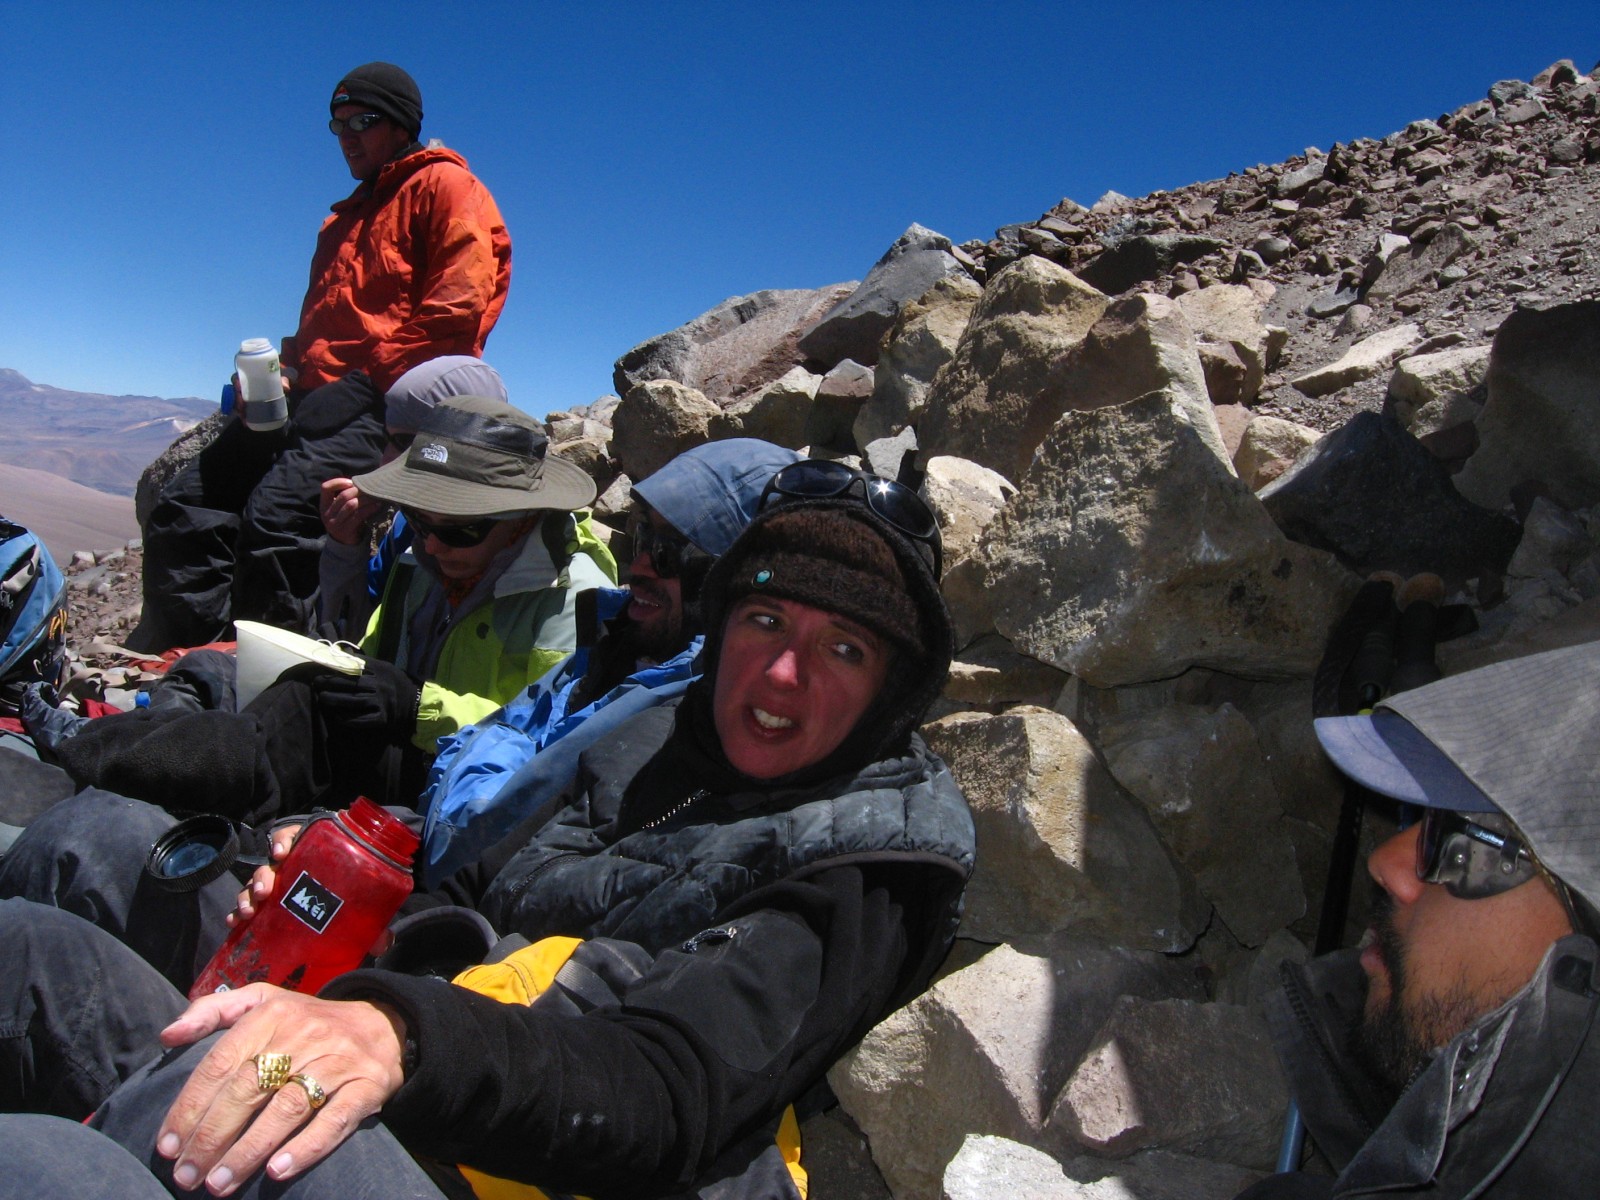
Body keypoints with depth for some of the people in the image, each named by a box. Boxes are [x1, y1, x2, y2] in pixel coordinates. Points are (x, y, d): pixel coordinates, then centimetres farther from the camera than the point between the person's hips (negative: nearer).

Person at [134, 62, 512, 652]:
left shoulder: (444, 186, 5)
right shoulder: (346, 218, 33)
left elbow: (459, 305, -10)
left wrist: (371, 376, -14)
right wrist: (281, 372, 9)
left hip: (389, 396, -9)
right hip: (315, 394, 9)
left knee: (275, 514, -28)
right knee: (182, 506, -3)